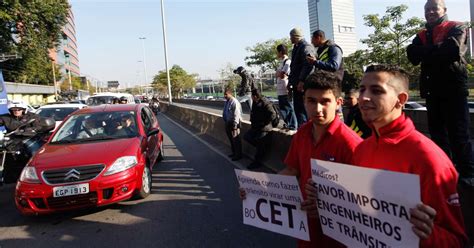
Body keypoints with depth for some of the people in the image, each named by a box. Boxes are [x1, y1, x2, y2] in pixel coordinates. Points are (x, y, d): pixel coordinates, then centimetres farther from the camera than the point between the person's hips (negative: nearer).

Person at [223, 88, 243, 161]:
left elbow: (236, 115, -23)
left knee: (236, 140, 3)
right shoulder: (227, 101, 6)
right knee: (231, 139, 21)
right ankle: (234, 153, 38)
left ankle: (238, 155, 17)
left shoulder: (235, 102, -22)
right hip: (228, 123, 10)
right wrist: (225, 122, 18)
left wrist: (235, 126, -22)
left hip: (233, 123, -9)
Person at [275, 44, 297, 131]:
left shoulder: (287, 62, -12)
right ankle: (287, 124, 27)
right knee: (282, 107, 15)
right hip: (280, 90, 9)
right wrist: (280, 73, 0)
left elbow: (282, 75, -19)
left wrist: (278, 73, -2)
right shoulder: (282, 62, 18)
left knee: (288, 108, -2)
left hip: (285, 90, -9)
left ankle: (293, 125, 6)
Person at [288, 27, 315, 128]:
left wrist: (302, 81, -27)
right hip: (297, 84, 10)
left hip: (303, 85, -10)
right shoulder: (296, 49, 21)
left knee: (302, 108, -8)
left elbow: (308, 65, -22)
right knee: (297, 108, 13)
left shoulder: (306, 47, -10)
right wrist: (291, 81, 20)